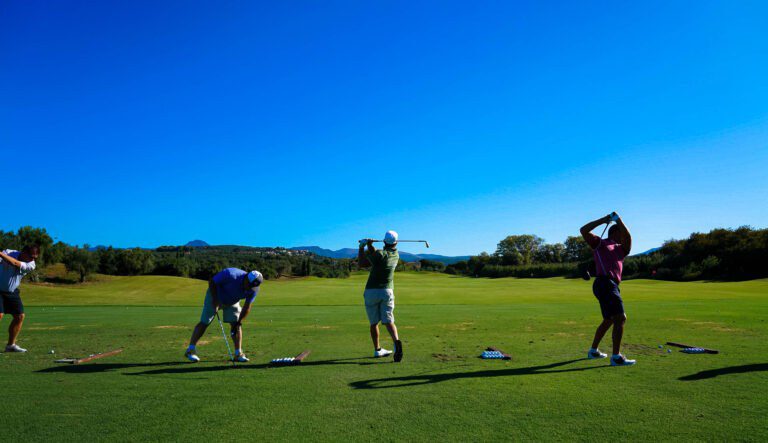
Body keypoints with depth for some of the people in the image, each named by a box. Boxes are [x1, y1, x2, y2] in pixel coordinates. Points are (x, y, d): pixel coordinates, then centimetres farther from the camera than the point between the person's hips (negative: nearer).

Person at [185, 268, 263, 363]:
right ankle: (190, 350, 5)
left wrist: (239, 322, -22)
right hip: (214, 296, -3)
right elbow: (212, 282, -24)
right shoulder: (231, 274, -39)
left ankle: (238, 353, 0)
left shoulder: (253, 289, -25)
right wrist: (215, 300, -24)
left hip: (232, 302, 4)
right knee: (204, 323, -5)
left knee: (236, 324, -6)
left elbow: (247, 307, -16)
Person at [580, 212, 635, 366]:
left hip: (612, 286, 9)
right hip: (604, 283, -9)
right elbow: (584, 230, -2)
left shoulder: (621, 249, 23)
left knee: (609, 320, 18)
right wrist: (604, 220, 0)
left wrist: (618, 219, 3)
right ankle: (616, 357, -19)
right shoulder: (599, 243, 8)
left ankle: (593, 351, 31)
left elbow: (628, 237, 3)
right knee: (620, 318, -18)